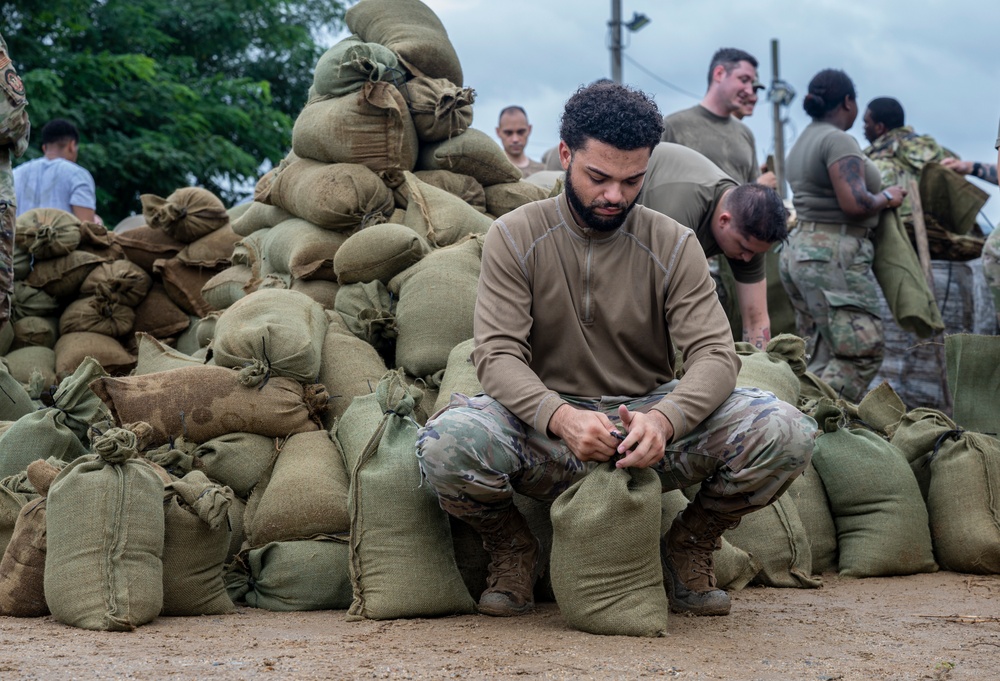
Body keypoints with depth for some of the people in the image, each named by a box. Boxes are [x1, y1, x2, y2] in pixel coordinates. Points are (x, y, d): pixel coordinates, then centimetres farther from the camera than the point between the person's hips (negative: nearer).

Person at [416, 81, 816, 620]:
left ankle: (688, 546, 6)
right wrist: (561, 417, -33)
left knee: (786, 433, -24)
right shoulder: (514, 237, -2)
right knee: (444, 444, -34)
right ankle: (513, 549, 1)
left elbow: (715, 354, -9)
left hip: (646, 430, 2)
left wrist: (664, 420, -32)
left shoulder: (674, 245, 1)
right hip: (546, 432, -1)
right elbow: (497, 354, -12)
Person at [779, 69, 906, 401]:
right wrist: (887, 197, -3)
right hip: (833, 256, -10)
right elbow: (855, 203, -22)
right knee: (863, 351, -10)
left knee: (824, 357, 8)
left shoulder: (804, 141, 18)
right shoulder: (837, 140, -12)